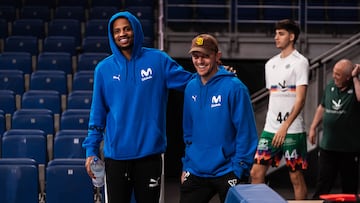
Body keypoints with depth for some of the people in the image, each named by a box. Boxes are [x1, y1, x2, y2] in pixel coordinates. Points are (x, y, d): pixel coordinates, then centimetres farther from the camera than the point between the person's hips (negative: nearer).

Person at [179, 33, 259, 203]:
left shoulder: (234, 87, -12)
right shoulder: (191, 88, 6)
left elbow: (246, 133, -13)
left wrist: (239, 170, -14)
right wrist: (186, 165, 12)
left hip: (227, 174, -5)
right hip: (195, 173, 5)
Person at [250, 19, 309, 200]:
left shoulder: (300, 62, -6)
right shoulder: (270, 64, 15)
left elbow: (300, 99, -13)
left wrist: (285, 127, -19)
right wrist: (271, 125, 16)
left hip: (292, 130, -6)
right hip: (270, 129, 6)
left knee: (296, 176, 1)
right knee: (256, 173, 0)